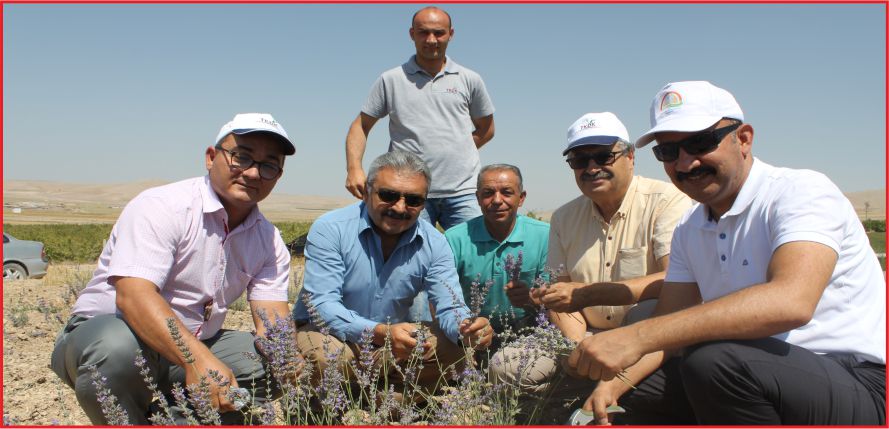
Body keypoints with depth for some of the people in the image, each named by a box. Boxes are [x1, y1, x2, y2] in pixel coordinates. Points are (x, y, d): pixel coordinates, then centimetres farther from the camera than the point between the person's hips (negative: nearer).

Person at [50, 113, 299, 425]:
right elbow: (133, 295, -32)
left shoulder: (269, 240, 1)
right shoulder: (161, 207, -18)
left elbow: (273, 321, -7)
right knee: (118, 346, -38)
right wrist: (198, 359, -45)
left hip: (195, 347, 6)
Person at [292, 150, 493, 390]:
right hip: (330, 332, -3)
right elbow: (321, 305, -26)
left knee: (455, 346, -16)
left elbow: (449, 307, -11)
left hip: (394, 336, 4)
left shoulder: (434, 243, -7)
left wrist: (466, 330, -37)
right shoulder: (329, 230, -18)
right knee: (329, 354, -36)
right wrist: (380, 333, -43)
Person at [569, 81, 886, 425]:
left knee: (712, 361, -30)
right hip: (762, 382, 7)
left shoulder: (801, 192, -16)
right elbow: (671, 326, 7)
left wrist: (638, 336, -39)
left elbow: (791, 302, -34)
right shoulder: (689, 230, 8)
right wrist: (614, 383, -13)